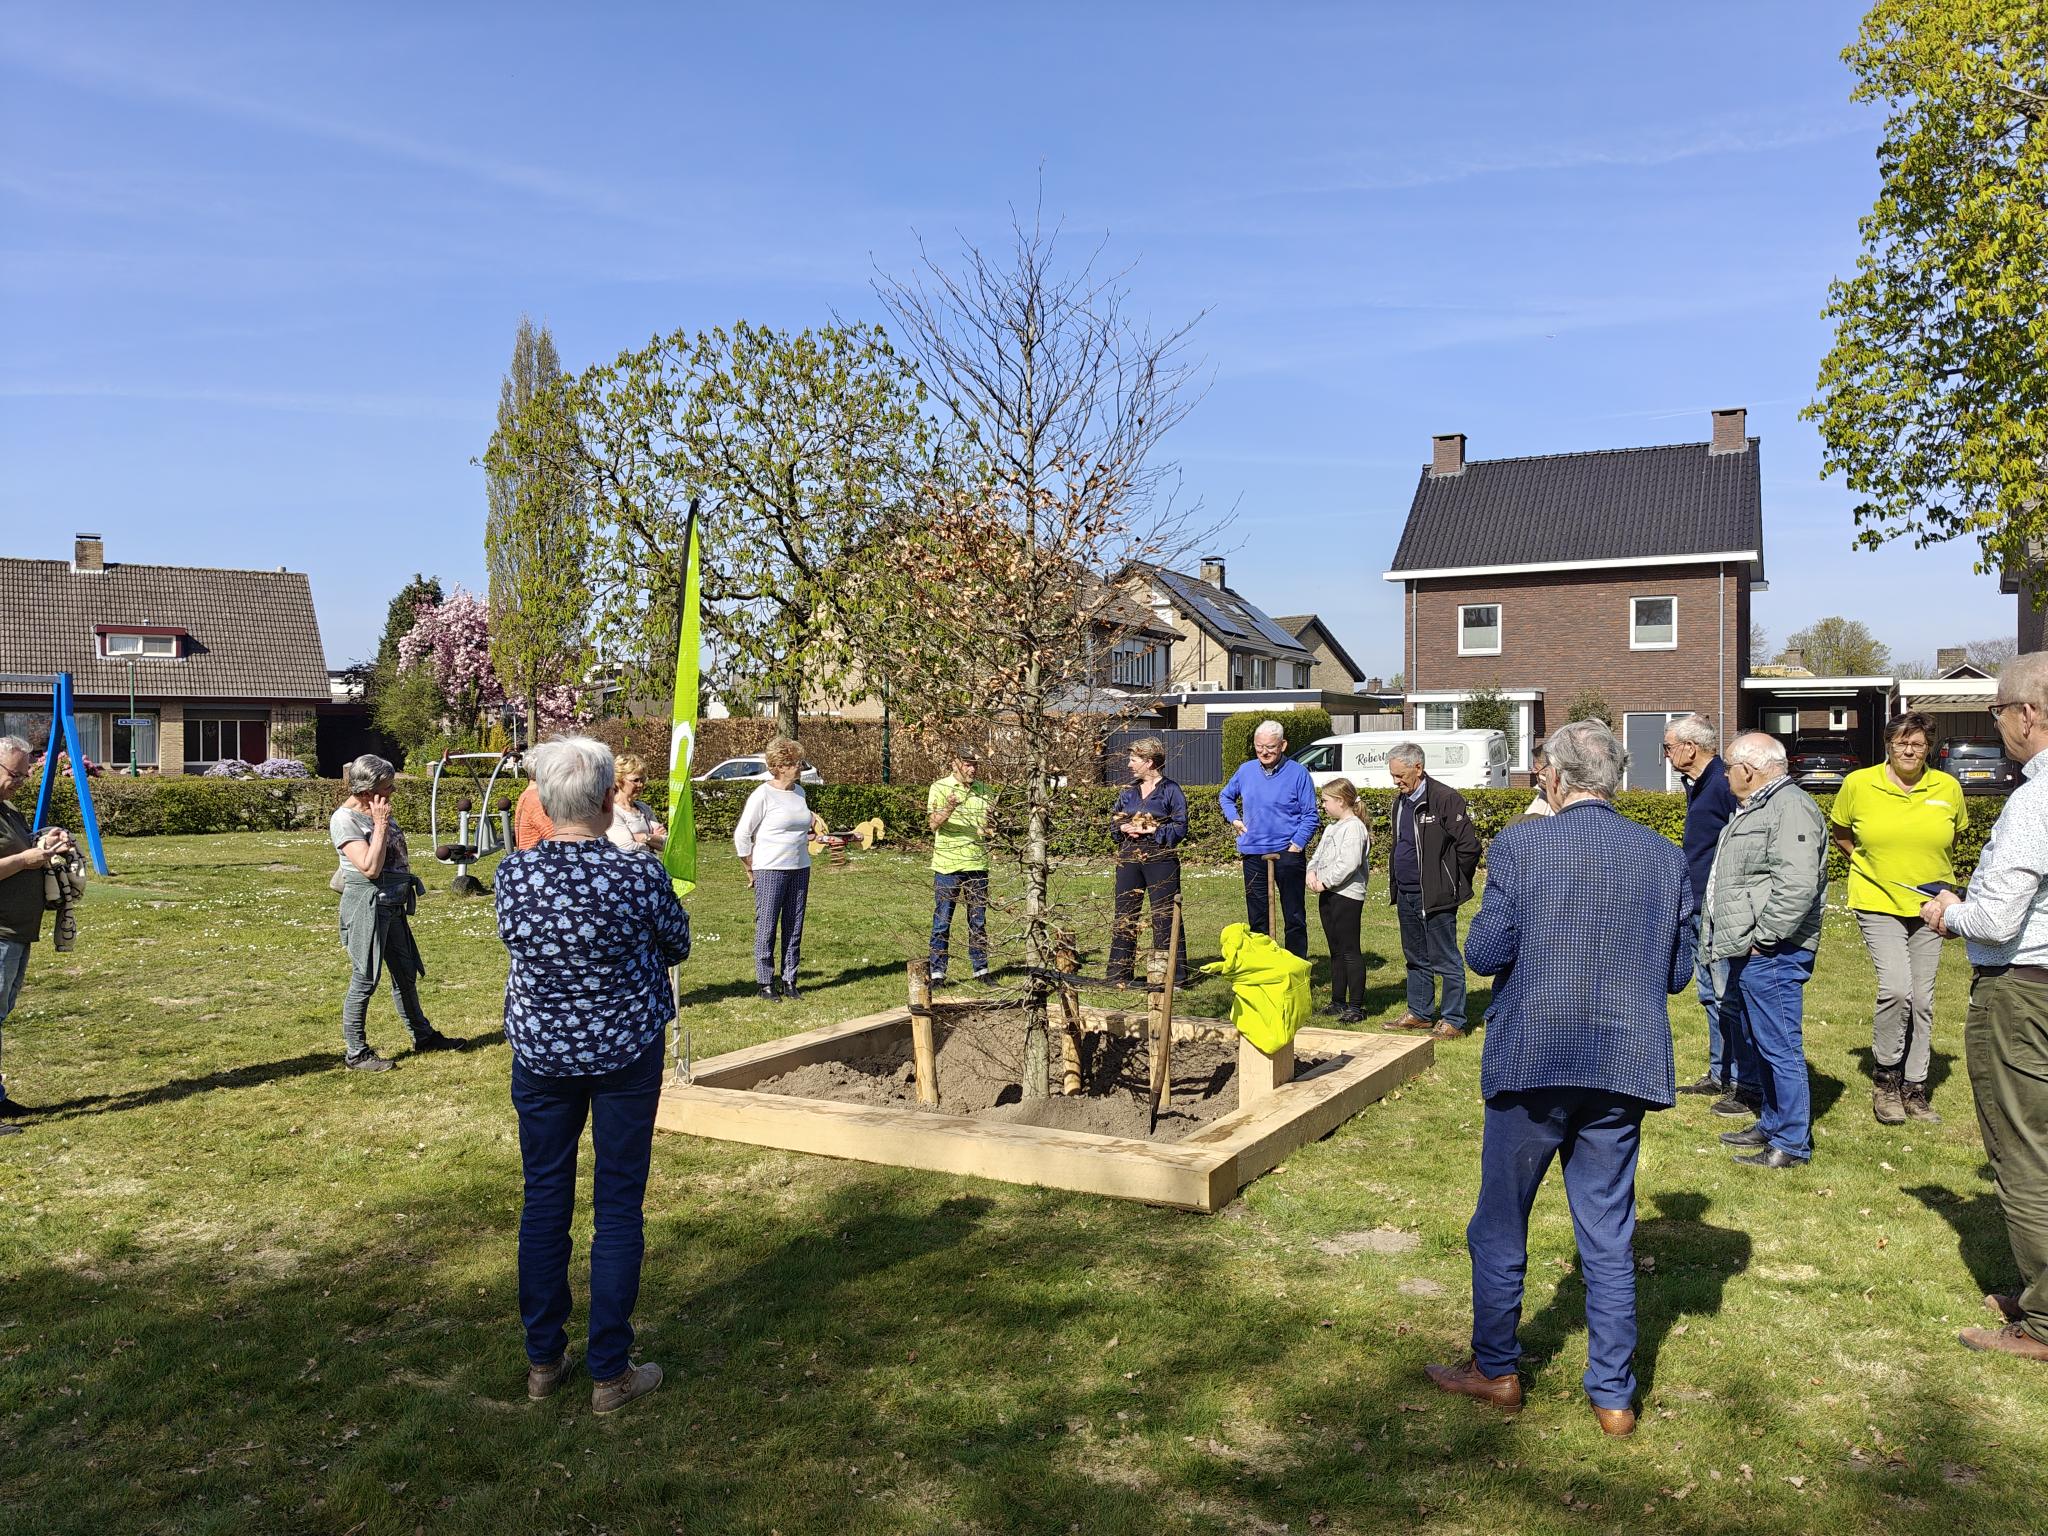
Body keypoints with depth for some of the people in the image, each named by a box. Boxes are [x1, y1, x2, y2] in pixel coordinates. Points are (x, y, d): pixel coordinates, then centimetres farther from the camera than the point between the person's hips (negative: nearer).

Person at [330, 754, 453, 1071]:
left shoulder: (377, 811, 9)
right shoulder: (344, 819, -16)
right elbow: (370, 867, -23)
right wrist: (381, 824, -21)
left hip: (392, 905, 8)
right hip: (367, 905, -8)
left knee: (406, 973, 18)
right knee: (365, 980, -2)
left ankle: (422, 1035, 31)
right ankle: (355, 1053, 8)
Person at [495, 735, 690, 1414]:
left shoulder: (513, 872, -11)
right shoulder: (639, 874, -19)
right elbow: (678, 947, -1)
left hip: (540, 1052, 3)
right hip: (626, 1052, -3)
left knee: (544, 1199, 15)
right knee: (618, 1207, 7)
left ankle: (543, 1359, 27)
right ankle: (610, 1372, 16)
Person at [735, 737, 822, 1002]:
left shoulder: (799, 792, 9)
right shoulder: (763, 795, -10)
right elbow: (741, 835, -6)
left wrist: (813, 821, 10)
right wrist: (751, 868, -2)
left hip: (800, 869, 6)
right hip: (769, 870, -6)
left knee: (794, 928, 9)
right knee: (767, 928, -1)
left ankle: (789, 980, 18)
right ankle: (766, 984, 8)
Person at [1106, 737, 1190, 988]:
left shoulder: (1170, 790, -3)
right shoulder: (1128, 791, 13)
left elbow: (1180, 827, -8)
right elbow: (1113, 822, 15)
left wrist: (1153, 830, -15)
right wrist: (1123, 828, -6)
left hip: (1160, 858, -5)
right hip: (1129, 858, 5)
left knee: (1165, 916, -2)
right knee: (1124, 916, 8)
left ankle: (1174, 976, 6)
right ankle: (1119, 974, 16)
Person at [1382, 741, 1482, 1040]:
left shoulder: (1445, 799, -16)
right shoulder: (1401, 800, 11)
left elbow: (1469, 846, -16)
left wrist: (1454, 884, -7)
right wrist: (1395, 882, 16)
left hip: (1435, 898, -9)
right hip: (1406, 895, 9)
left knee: (1446, 961, 0)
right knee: (1416, 959, 18)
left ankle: (1453, 1021, 8)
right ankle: (1420, 1013, 29)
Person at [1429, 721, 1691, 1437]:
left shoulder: (1520, 845, -11)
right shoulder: (1665, 856, 0)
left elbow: (1485, 952, -13)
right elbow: (1678, 973, 4)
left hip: (1531, 1063, -3)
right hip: (1623, 1070, 4)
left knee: (1500, 1224, 14)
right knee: (1608, 1236, 14)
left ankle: (1495, 1370, 27)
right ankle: (1613, 1394, 22)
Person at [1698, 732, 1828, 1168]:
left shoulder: (1791, 808, -15)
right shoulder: (1753, 808, 19)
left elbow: (1797, 886, -26)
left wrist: (1763, 937, -20)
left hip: (1771, 955, -11)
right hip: (1748, 954, 11)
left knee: (1779, 1047, -5)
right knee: (1751, 1043, 19)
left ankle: (1792, 1144, 4)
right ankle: (1771, 1124, 32)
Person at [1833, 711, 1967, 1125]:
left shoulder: (1948, 788, 1)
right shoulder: (1858, 784, -4)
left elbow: (1952, 839, 18)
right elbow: (1841, 834, 12)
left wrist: (1944, 886, 11)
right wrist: (1870, 864, 3)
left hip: (1928, 906, 3)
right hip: (1878, 904, -3)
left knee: (1922, 998, 6)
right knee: (1896, 988, -18)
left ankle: (1914, 1090, 18)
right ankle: (1885, 1079, 1)